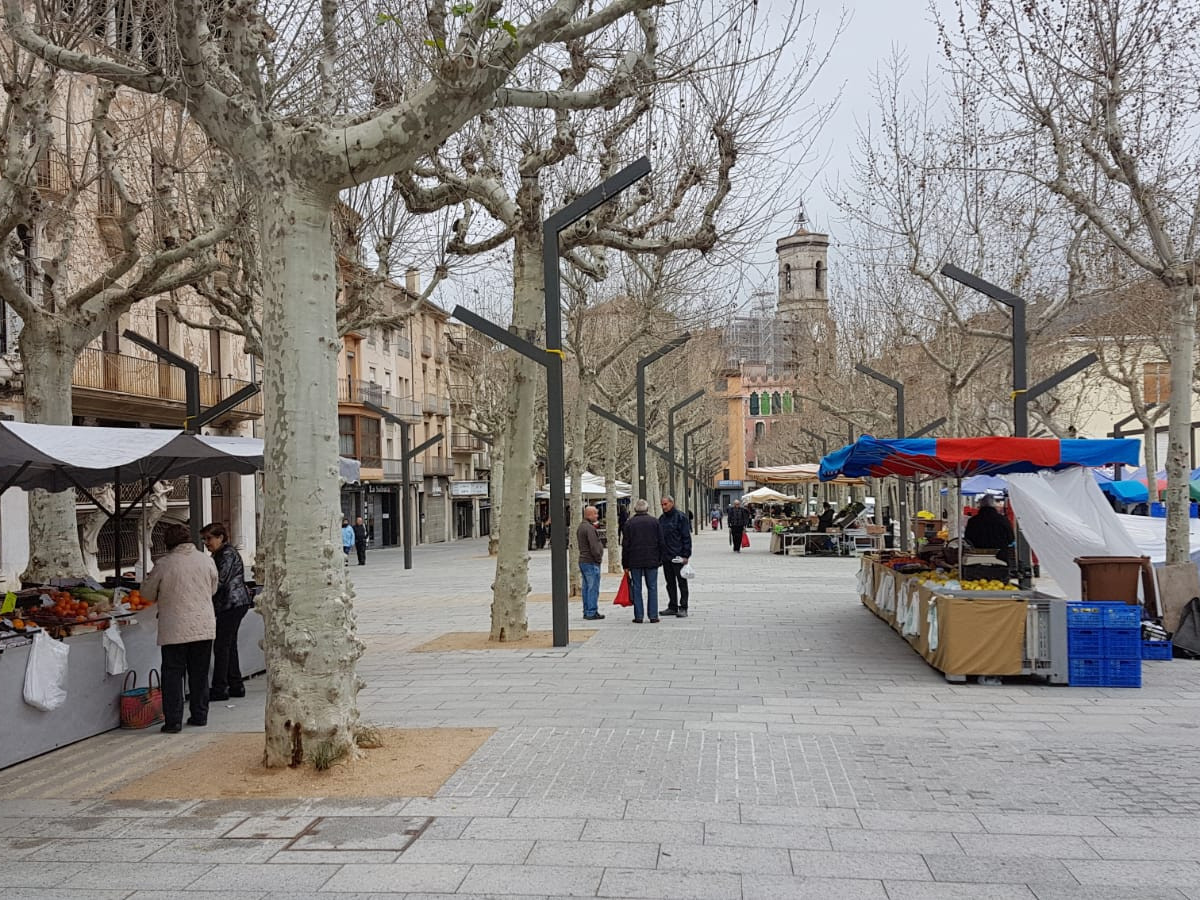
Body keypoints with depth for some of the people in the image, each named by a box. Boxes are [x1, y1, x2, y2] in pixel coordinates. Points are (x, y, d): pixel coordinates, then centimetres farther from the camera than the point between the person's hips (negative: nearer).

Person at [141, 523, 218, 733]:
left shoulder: (164, 565, -9)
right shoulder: (207, 561, 1)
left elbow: (147, 593, 3)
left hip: (174, 629, -3)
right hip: (204, 627, 4)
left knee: (173, 674, 4)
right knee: (199, 673, 14)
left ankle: (173, 721, 3)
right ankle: (200, 715, 21)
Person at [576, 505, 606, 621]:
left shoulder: (580, 527, 14)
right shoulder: (589, 528, -18)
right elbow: (593, 547, -22)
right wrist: (599, 558, -11)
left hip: (583, 560, 10)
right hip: (591, 562, -10)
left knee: (586, 587, 13)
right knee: (593, 588, -6)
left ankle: (586, 611, 18)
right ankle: (592, 612, -5)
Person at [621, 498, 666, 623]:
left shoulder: (629, 523, 0)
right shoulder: (654, 521, 2)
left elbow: (625, 545, 0)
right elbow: (661, 543, 1)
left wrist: (625, 564, 4)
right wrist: (661, 559, 9)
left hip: (635, 561, 0)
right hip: (652, 561, 0)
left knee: (636, 589, 4)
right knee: (652, 588, 6)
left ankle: (638, 616, 3)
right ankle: (653, 615, 3)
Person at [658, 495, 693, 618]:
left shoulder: (680, 517, -7)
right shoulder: (661, 519, 12)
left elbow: (686, 537, -10)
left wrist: (685, 555, -15)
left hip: (678, 556, -7)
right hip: (665, 557, 7)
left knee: (681, 583, -1)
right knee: (670, 583, 12)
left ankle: (683, 608, 2)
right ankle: (672, 607, 19)